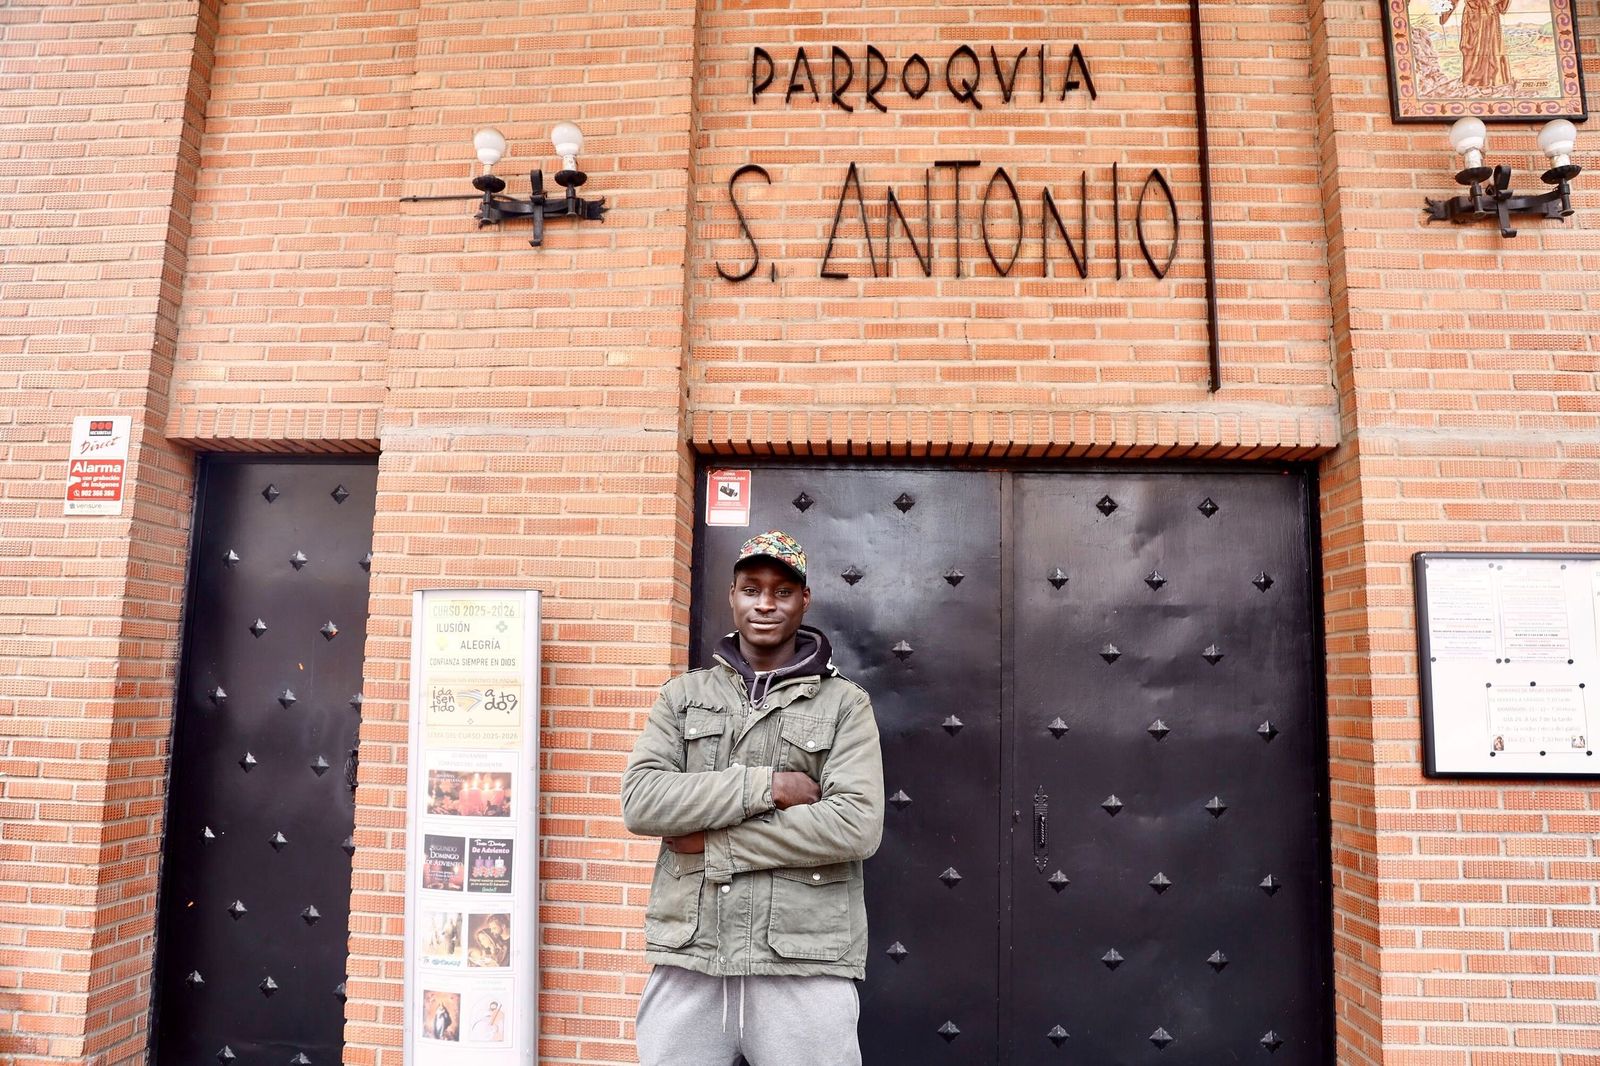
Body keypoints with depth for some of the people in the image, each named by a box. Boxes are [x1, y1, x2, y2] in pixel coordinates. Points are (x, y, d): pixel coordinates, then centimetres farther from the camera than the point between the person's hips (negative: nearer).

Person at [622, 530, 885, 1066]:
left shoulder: (845, 704, 1)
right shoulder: (684, 694, 8)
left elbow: (857, 827, -11)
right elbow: (640, 802, -5)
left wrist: (713, 842, -11)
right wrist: (766, 786, -14)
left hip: (805, 967, -2)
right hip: (687, 962, 2)